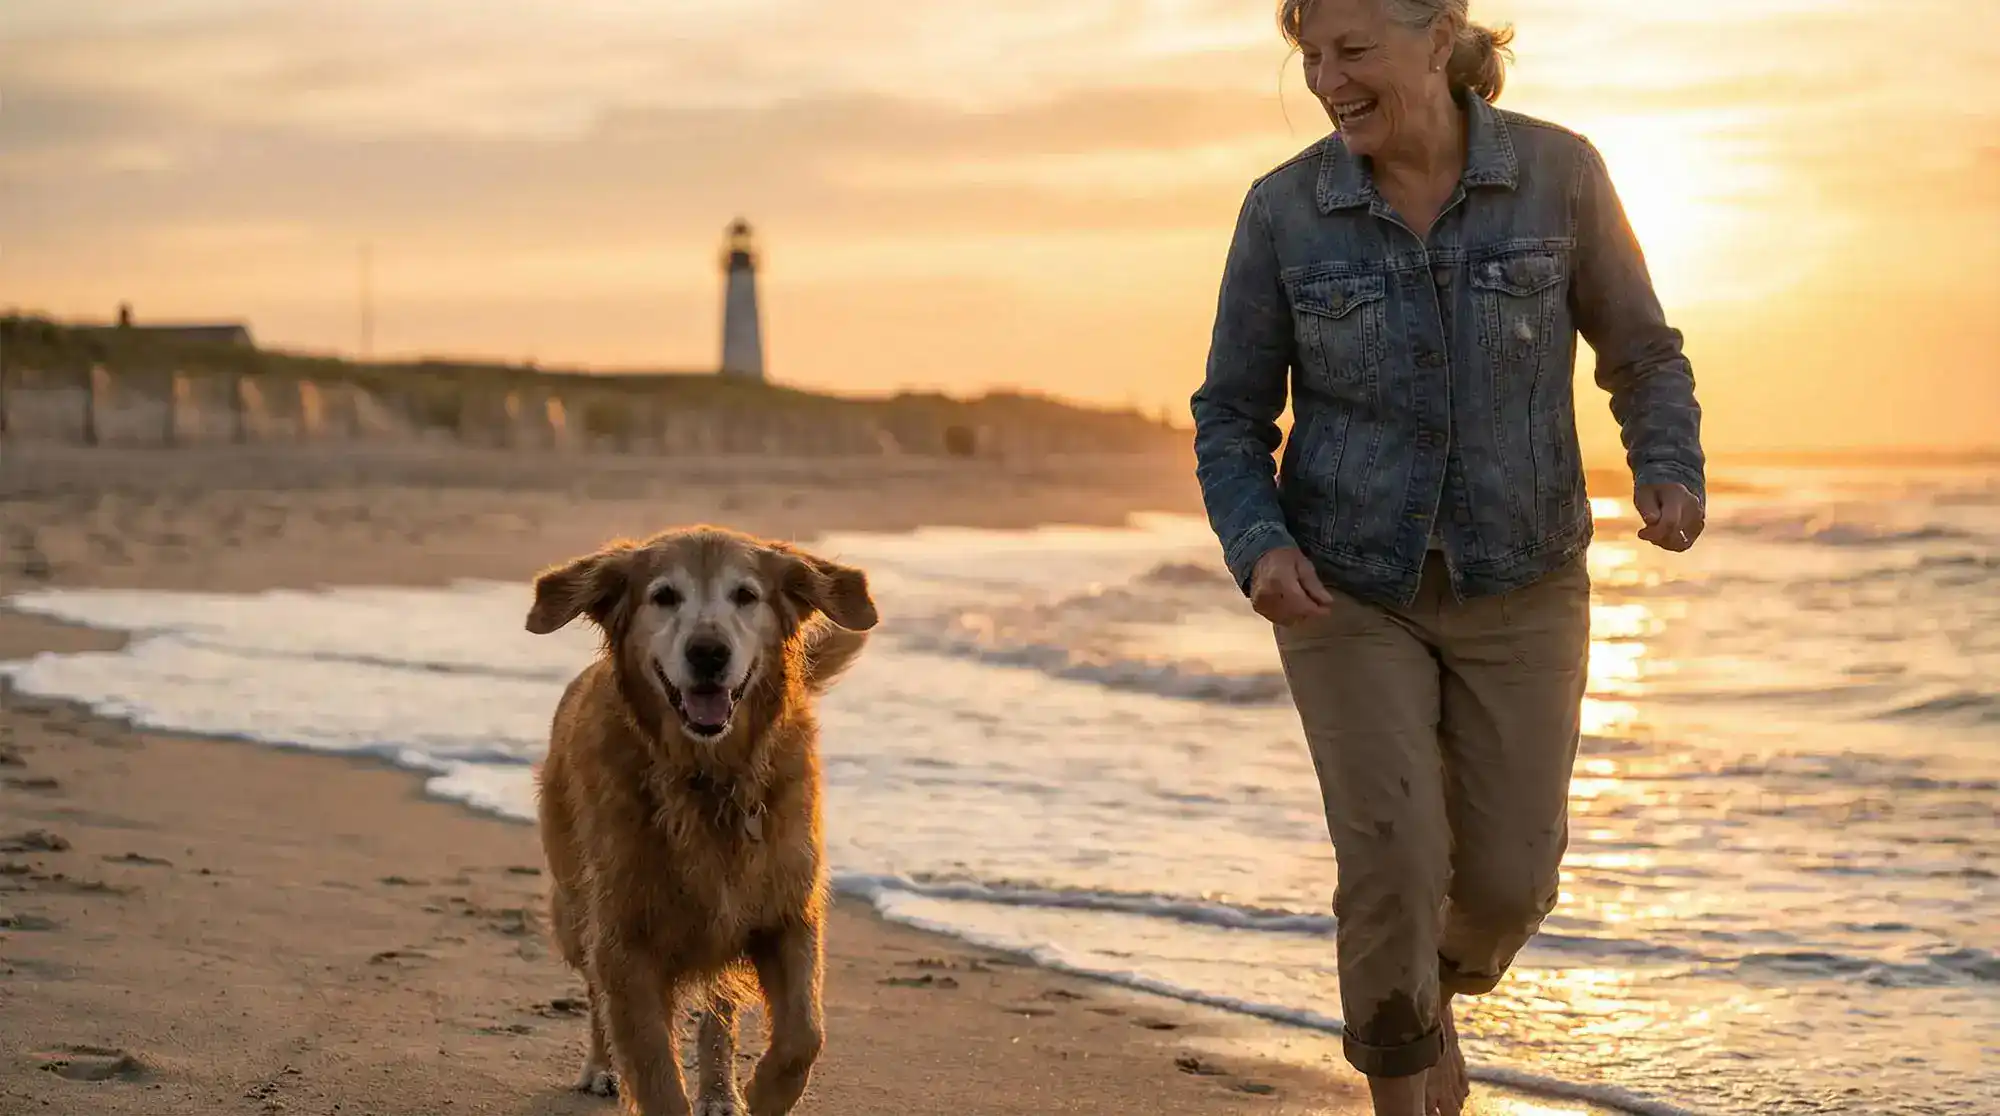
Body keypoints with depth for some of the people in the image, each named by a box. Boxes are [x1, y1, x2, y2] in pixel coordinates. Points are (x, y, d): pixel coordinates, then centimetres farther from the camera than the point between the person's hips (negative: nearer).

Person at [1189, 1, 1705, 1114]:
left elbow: (1643, 356, 2)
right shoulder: (1284, 210, -9)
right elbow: (1231, 418, -1)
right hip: (1350, 588, -1)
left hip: (1516, 585, 1)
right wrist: (1259, 550, -21)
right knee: (1394, 872, -14)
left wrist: (1671, 478, -19)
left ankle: (1438, 1001, 40)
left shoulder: (1559, 173, -10)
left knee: (1507, 884, 4)